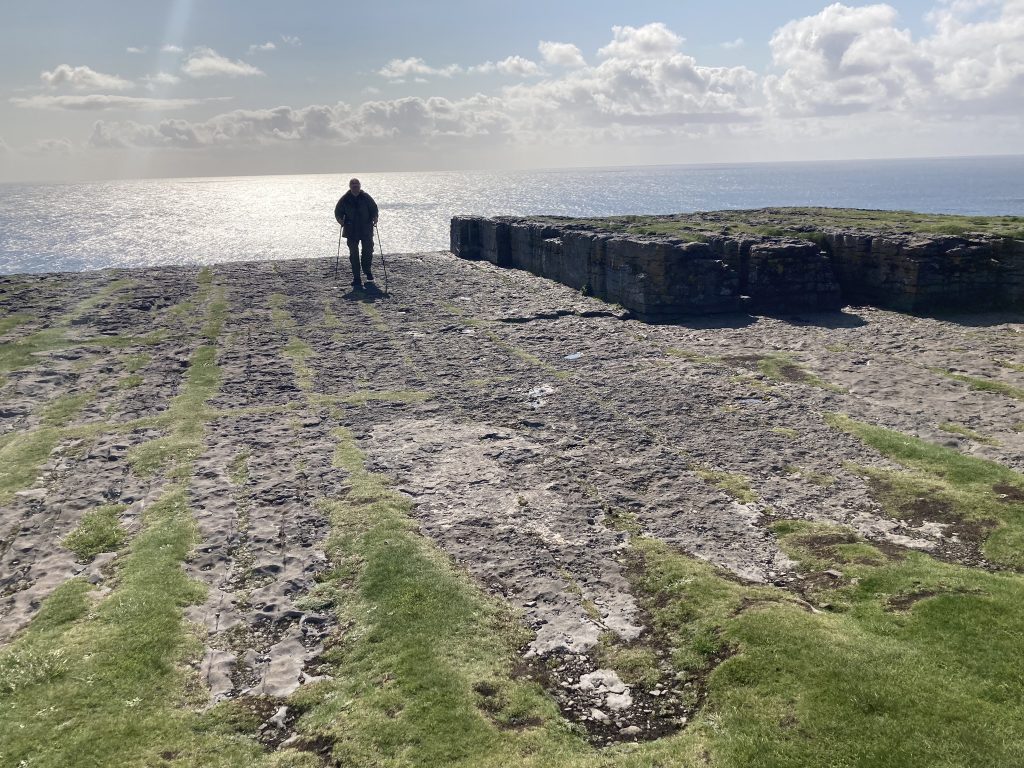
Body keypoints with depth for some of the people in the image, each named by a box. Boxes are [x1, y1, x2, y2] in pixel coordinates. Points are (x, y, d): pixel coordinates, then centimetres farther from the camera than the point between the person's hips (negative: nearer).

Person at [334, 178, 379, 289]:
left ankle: (368, 271, 29)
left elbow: (374, 208, 9)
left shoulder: (366, 197, -1)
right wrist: (340, 220, -8)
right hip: (351, 231, 0)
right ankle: (356, 278, 3)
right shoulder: (345, 199, 0)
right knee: (353, 254, -1)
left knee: (368, 251, 3)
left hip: (366, 230, 0)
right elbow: (338, 212, 10)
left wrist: (374, 218, -8)